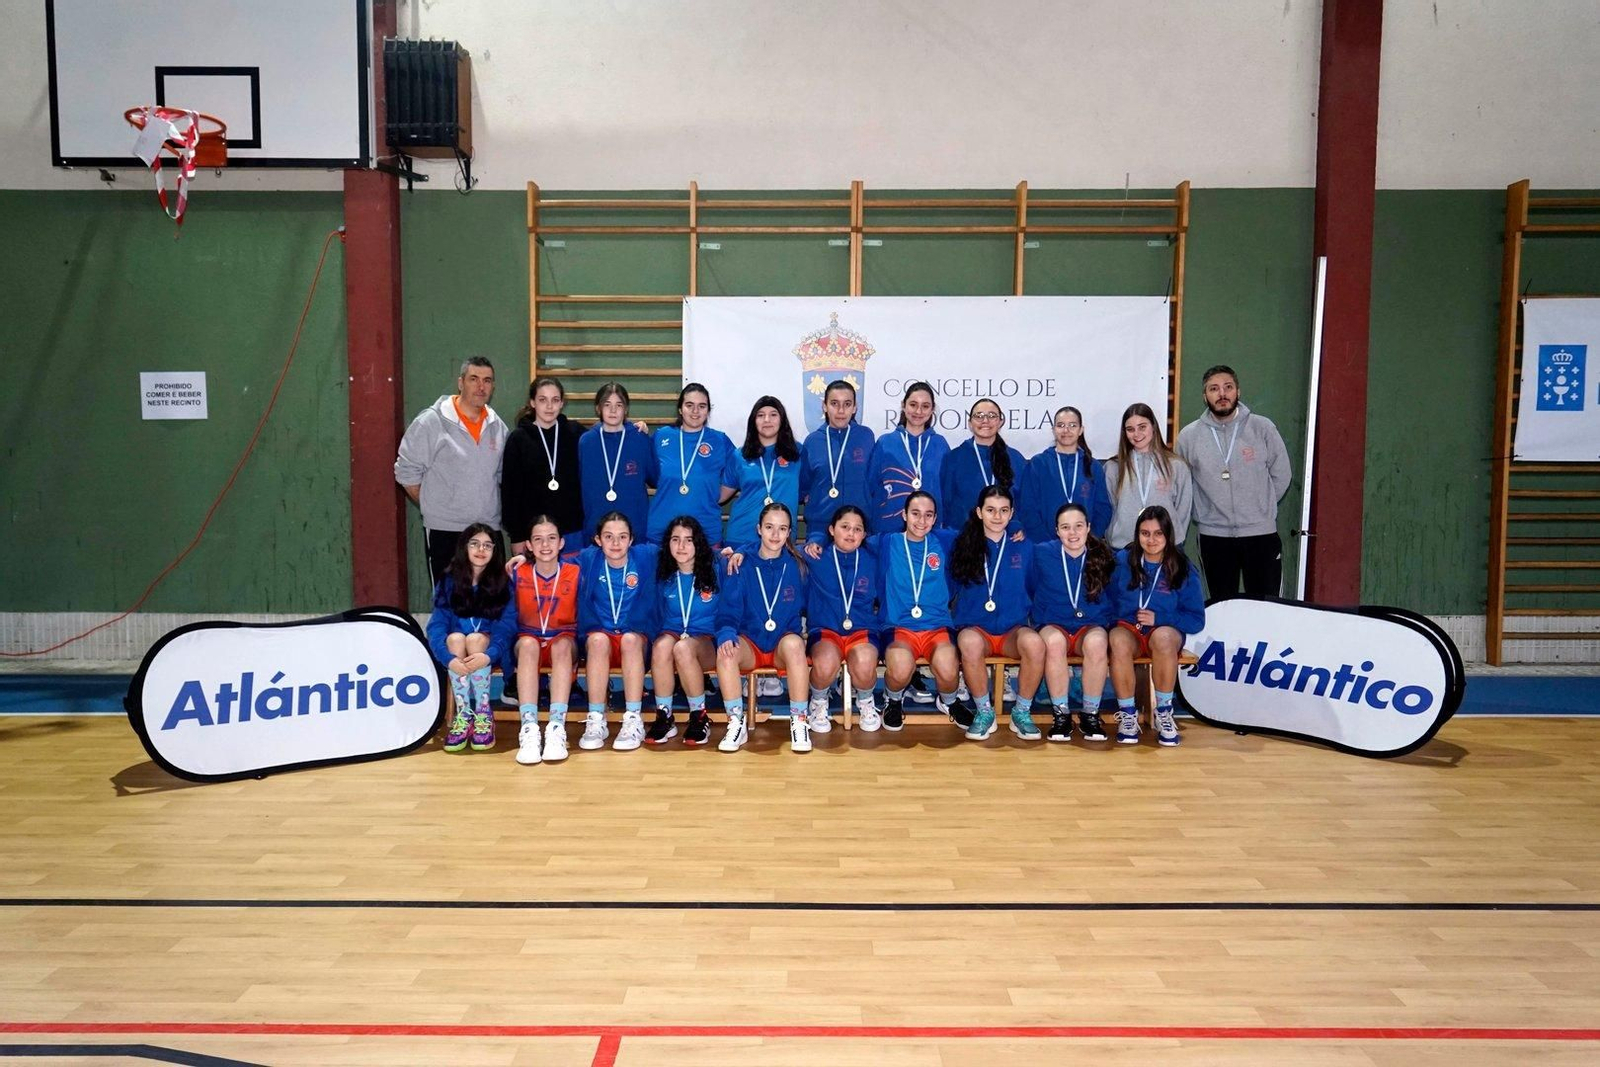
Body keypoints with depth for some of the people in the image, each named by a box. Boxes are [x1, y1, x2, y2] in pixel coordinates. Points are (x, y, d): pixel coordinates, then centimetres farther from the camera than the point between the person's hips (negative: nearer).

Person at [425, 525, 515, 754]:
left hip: (488, 648, -1)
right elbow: (436, 625, -13)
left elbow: (507, 626, -16)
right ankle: (463, 713, -28)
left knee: (475, 638, -32)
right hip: (456, 648, 1)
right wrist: (449, 658, -32)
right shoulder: (449, 582, -3)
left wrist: (489, 655, -35)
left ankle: (484, 713, -25)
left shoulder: (502, 584, -5)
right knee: (455, 637, -31)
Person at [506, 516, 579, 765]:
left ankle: (557, 727, -45)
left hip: (565, 643, 0)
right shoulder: (518, 573, -2)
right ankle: (529, 729, -45)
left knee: (562, 645, -35)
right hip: (529, 640, 1)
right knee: (527, 644, -35)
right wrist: (507, 577, -4)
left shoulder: (574, 573, -4)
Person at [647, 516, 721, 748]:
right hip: (672, 634, 2)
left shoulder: (715, 571, 1)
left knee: (683, 648, -37)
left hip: (707, 644, -2)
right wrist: (672, 634, -1)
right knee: (663, 644, -34)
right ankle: (663, 717, -24)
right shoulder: (664, 577, 9)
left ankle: (700, 718, -21)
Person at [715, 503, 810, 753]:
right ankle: (737, 724, -21)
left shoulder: (797, 564, 1)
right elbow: (728, 609, -5)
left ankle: (799, 722, -25)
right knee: (726, 650, -33)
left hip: (784, 641, 0)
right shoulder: (741, 563, -1)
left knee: (793, 643, -35)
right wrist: (726, 634, -25)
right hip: (749, 643, 0)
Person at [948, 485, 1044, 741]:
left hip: (1013, 629, 1)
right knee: (969, 641, -39)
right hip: (975, 626, -1)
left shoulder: (1023, 548, 11)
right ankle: (984, 712, -17)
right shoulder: (963, 546, 7)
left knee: (1034, 642, -35)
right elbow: (953, 586, 15)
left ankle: (1022, 712, -12)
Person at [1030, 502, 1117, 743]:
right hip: (1053, 625, -1)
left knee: (1097, 641, -36)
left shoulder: (1105, 558, 3)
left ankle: (1090, 714, -20)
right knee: (1054, 640, -38)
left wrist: (1107, 623, 1)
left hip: (1091, 627, 1)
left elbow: (1114, 601, 14)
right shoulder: (1042, 554, 0)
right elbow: (1029, 588, 12)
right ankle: (1060, 714, -23)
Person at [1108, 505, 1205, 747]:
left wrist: (1159, 618, -13)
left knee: (1164, 636, -38)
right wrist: (1113, 622, -10)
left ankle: (1163, 713, -20)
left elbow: (1197, 620, -1)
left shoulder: (1182, 569, 1)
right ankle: (1127, 714, -21)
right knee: (1118, 639, -37)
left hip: (1166, 631, 0)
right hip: (1128, 629, 0)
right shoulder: (1122, 561, 3)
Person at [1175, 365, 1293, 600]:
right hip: (1213, 536, 1)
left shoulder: (1263, 428, -3)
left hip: (1261, 533, -1)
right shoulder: (1189, 435, -1)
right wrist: (1202, 514, 4)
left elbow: (1281, 474, 5)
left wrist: (1262, 507, 6)